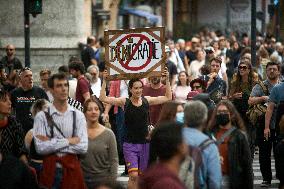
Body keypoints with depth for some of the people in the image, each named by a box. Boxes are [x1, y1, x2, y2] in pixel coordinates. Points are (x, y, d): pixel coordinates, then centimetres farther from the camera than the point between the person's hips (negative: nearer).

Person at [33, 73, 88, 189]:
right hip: (50, 169, -1)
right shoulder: (42, 117, -2)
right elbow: (40, 148, -11)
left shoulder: (78, 116, 3)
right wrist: (68, 141, -10)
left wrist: (52, 143, -9)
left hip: (72, 168, 1)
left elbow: (83, 147, -6)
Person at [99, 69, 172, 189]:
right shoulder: (124, 102, -4)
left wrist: (167, 80, 0)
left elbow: (168, 97, 8)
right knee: (133, 175, -14)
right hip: (130, 144, -3)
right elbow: (103, 98, -10)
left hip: (144, 143, 3)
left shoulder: (147, 101, 3)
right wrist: (104, 81, -16)